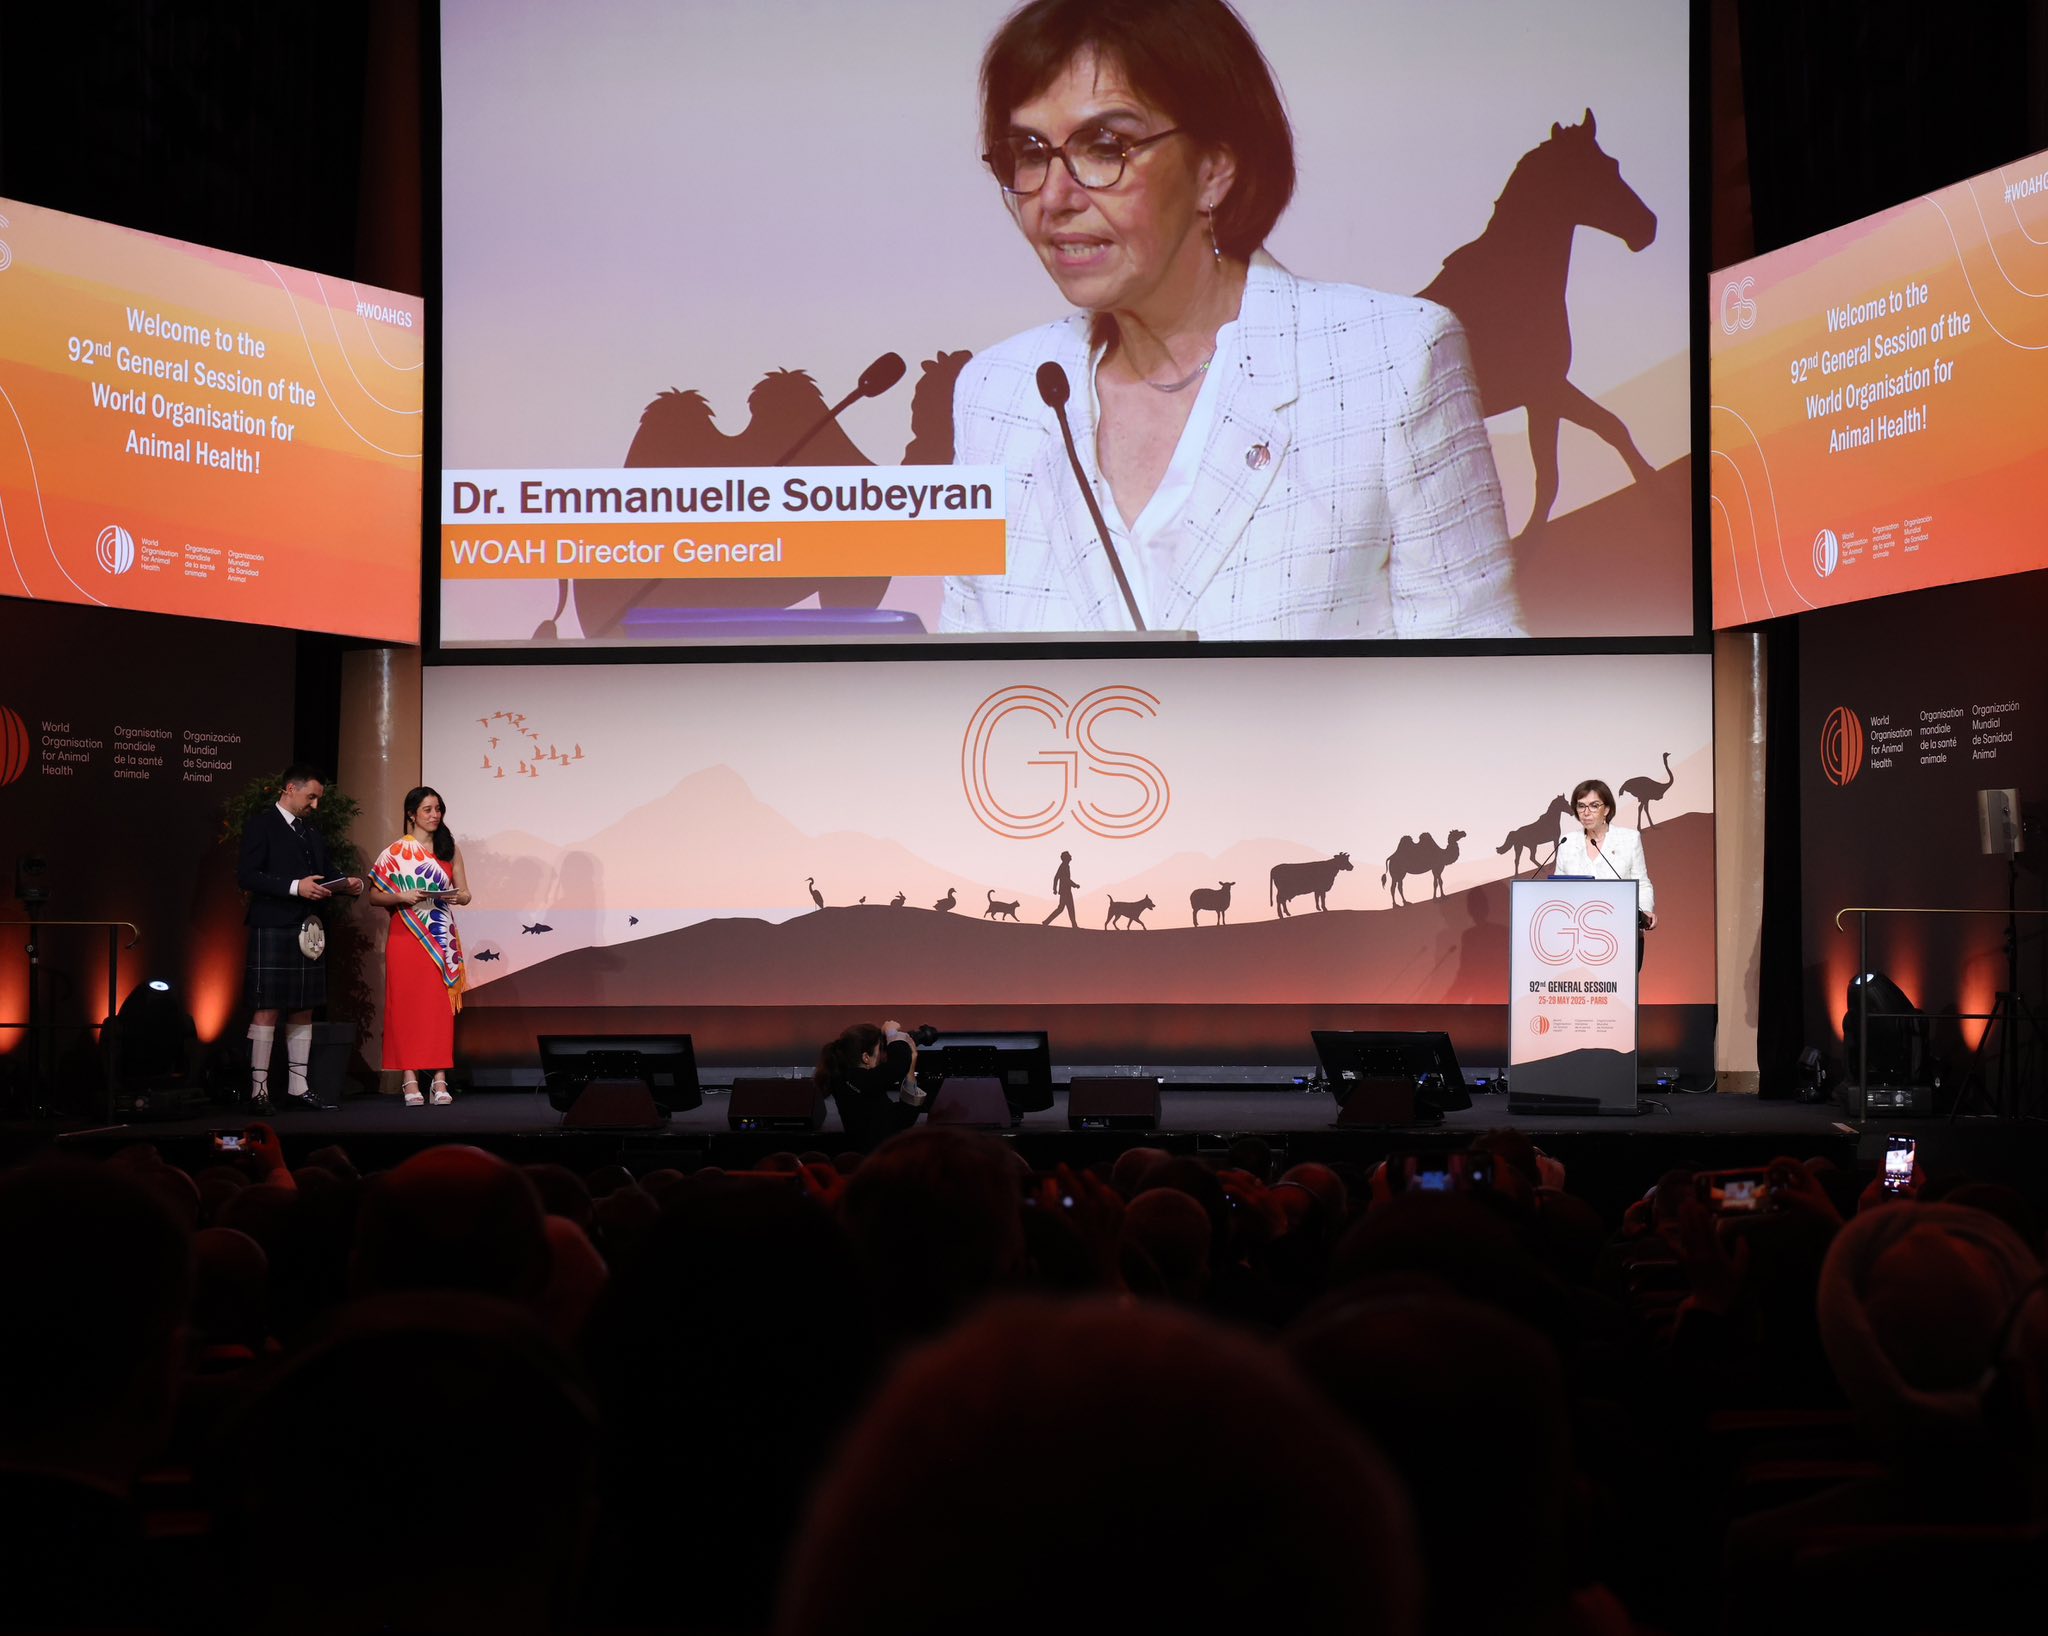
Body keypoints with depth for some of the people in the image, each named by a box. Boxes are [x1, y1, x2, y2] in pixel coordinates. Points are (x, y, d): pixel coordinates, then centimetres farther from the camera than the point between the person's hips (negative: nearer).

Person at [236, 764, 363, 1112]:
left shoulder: (313, 833, 20)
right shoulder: (261, 825, -3)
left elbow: (324, 875, 24)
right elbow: (246, 876, -12)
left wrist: (346, 884, 3)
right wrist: (294, 887, -19)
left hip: (308, 930, 8)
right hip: (273, 928, -8)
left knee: (303, 1010, 9)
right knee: (267, 1009, -7)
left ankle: (298, 1087, 14)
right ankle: (258, 1090, -5)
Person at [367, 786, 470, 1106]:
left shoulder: (450, 850, 13)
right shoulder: (394, 852, 3)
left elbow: (465, 893, 13)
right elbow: (374, 895, 1)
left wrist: (455, 896, -9)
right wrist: (402, 897, -15)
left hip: (442, 938, 2)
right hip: (406, 936, -2)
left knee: (440, 1007, -2)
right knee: (406, 1005, -4)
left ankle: (440, 1079, -2)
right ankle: (410, 1079, -2)